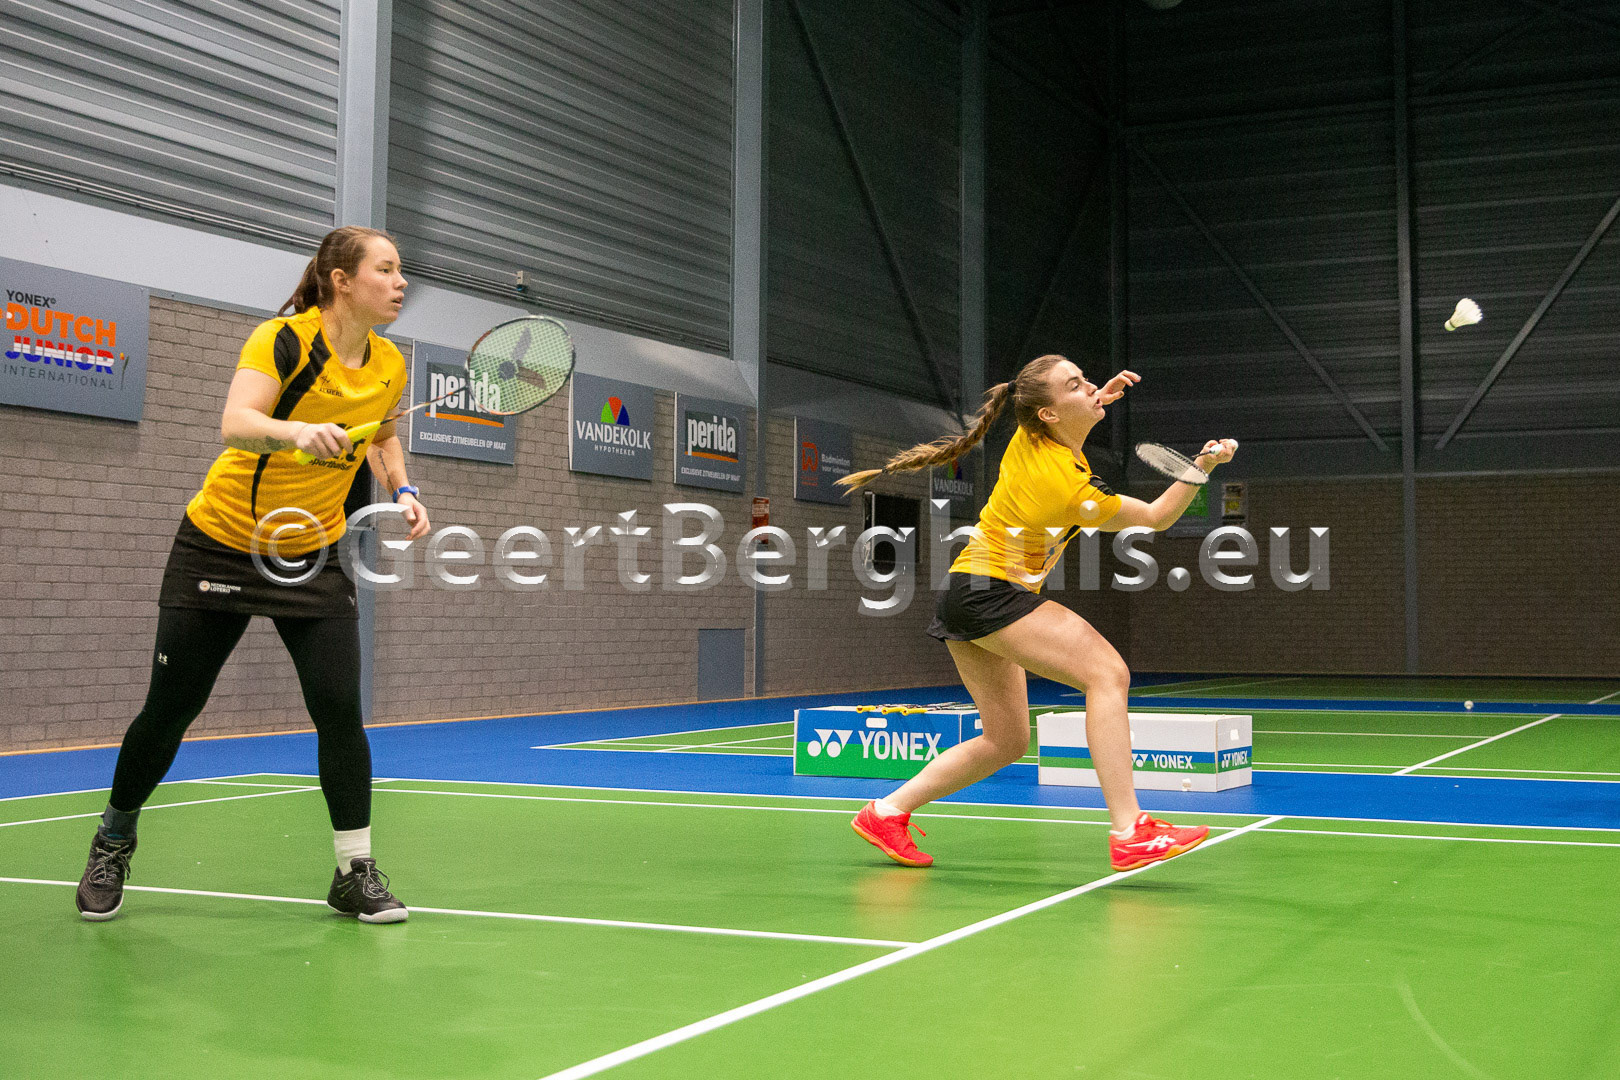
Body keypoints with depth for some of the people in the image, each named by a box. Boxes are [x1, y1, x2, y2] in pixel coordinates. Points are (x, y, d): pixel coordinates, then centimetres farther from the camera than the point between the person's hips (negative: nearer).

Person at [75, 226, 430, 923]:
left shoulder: (390, 366, -1)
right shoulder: (284, 340, -18)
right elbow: (235, 423, -34)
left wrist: (403, 490, 3)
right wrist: (297, 430, -53)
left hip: (313, 557, 4)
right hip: (222, 546, -4)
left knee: (340, 710, -11)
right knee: (169, 710, 3)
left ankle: (355, 872, 0)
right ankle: (113, 843, 28)